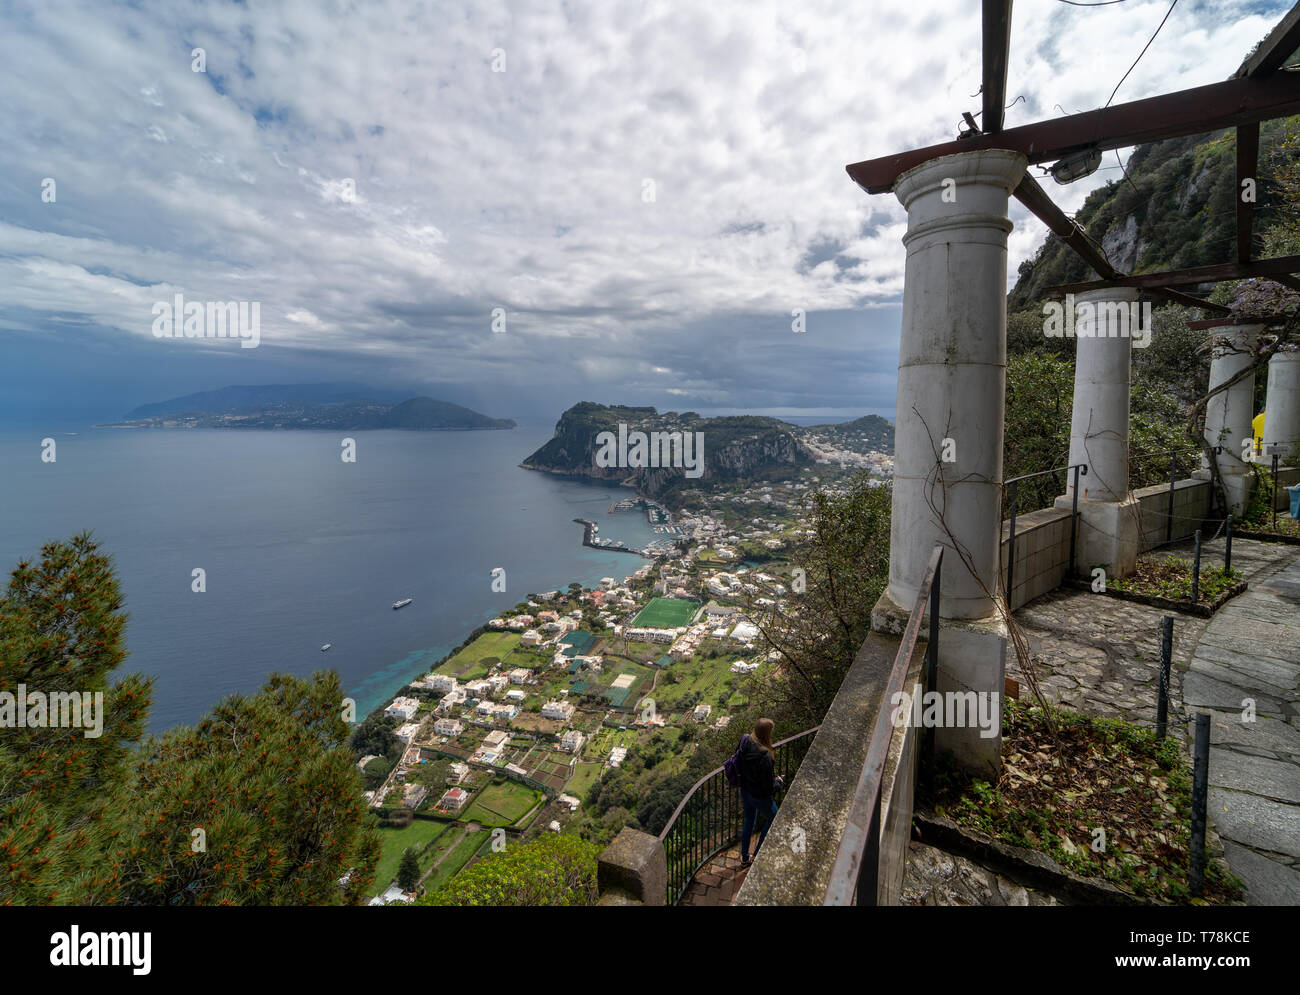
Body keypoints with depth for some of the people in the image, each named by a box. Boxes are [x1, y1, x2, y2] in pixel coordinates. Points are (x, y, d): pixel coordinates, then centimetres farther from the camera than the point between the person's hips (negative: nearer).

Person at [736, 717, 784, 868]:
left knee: (748, 820, 26)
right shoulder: (765, 756, -35)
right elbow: (769, 787, -26)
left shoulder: (745, 745, -14)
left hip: (745, 791, 6)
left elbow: (738, 765, 2)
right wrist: (779, 782, -5)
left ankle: (744, 858, 43)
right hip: (760, 797, -6)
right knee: (773, 819, 23)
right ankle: (757, 856, 32)